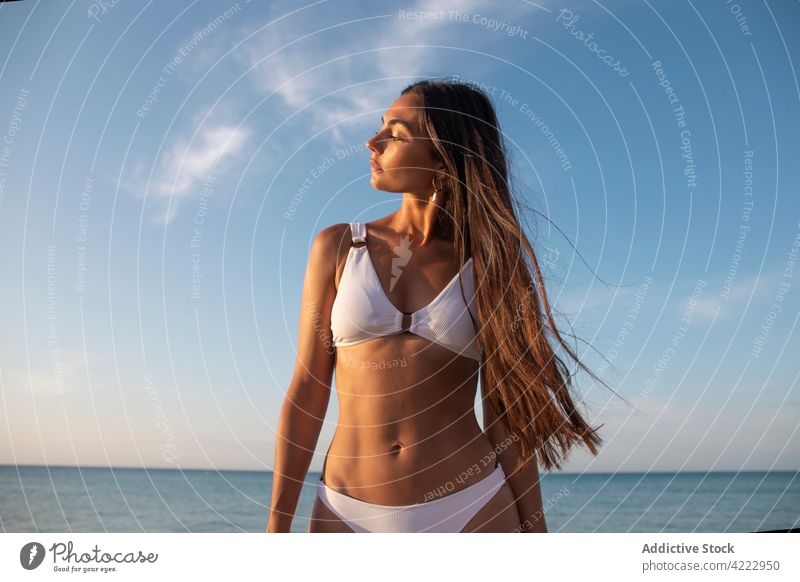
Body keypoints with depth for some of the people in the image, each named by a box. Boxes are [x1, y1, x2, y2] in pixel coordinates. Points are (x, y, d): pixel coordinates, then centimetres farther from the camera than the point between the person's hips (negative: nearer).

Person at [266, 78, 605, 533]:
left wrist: (534, 528, 1)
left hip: (469, 506, 0)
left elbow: (507, 412, 2)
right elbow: (308, 390, 1)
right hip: (348, 512, 1)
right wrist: (277, 525, 0)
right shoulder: (337, 247, 2)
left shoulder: (491, 262, 1)